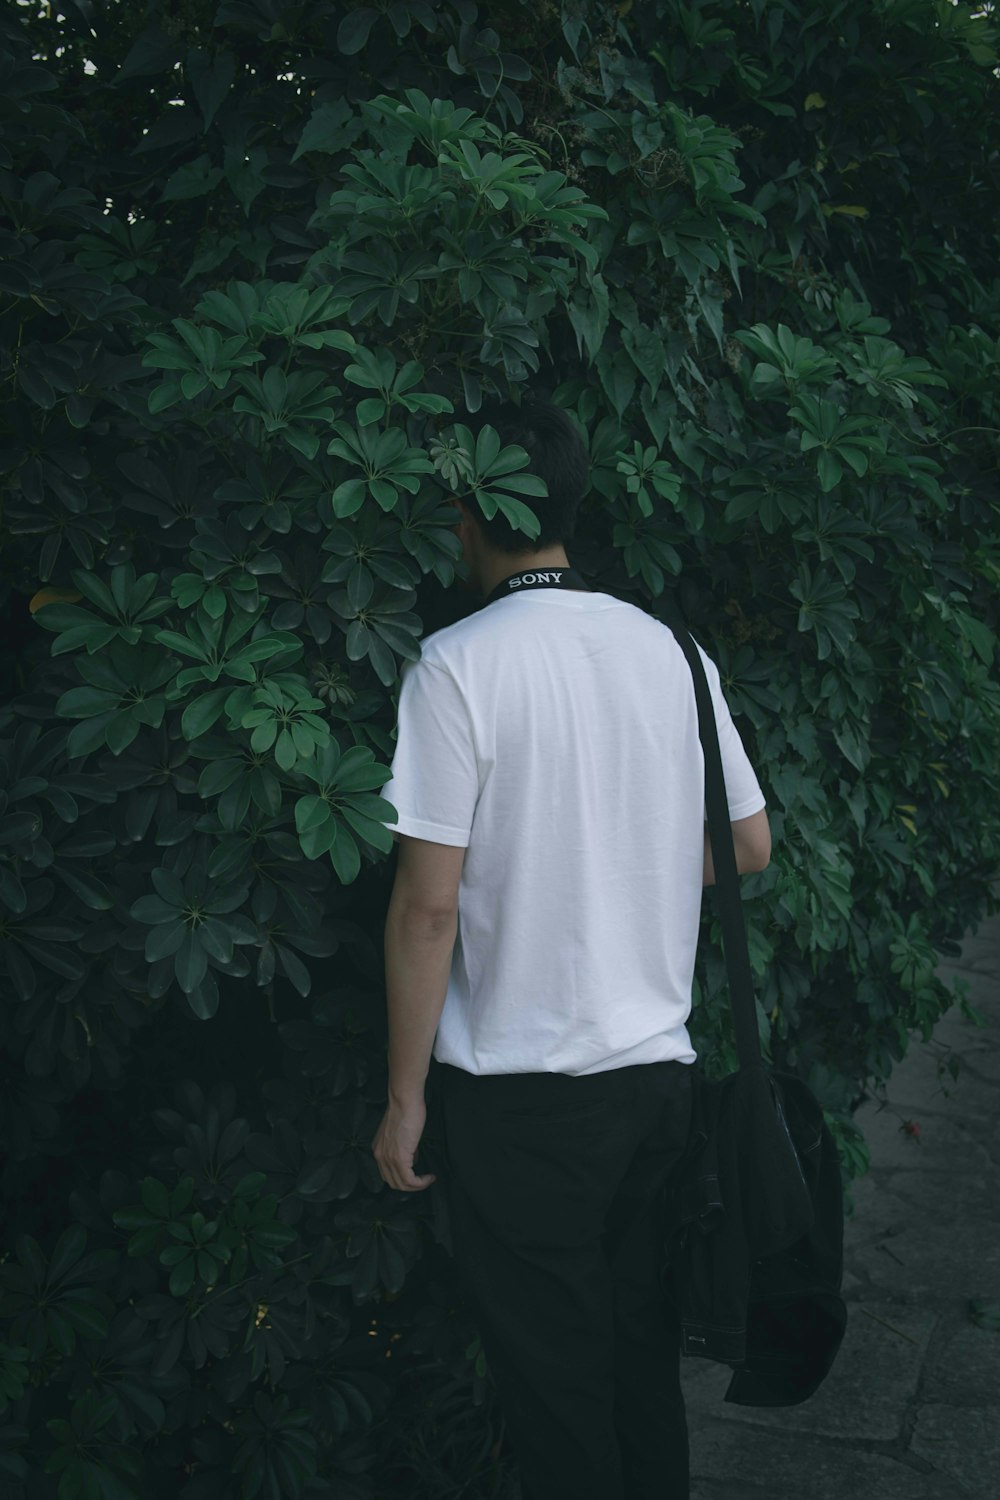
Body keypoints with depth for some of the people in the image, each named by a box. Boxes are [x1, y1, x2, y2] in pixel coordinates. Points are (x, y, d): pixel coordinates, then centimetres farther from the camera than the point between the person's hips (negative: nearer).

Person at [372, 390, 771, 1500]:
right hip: (658, 1066, 5)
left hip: (521, 1088, -5)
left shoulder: (456, 666, -14)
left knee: (554, 1379, 8)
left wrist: (405, 1098, -8)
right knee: (643, 1349, 20)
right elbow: (752, 847, 11)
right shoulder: (669, 649, 3)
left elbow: (429, 904, -16)